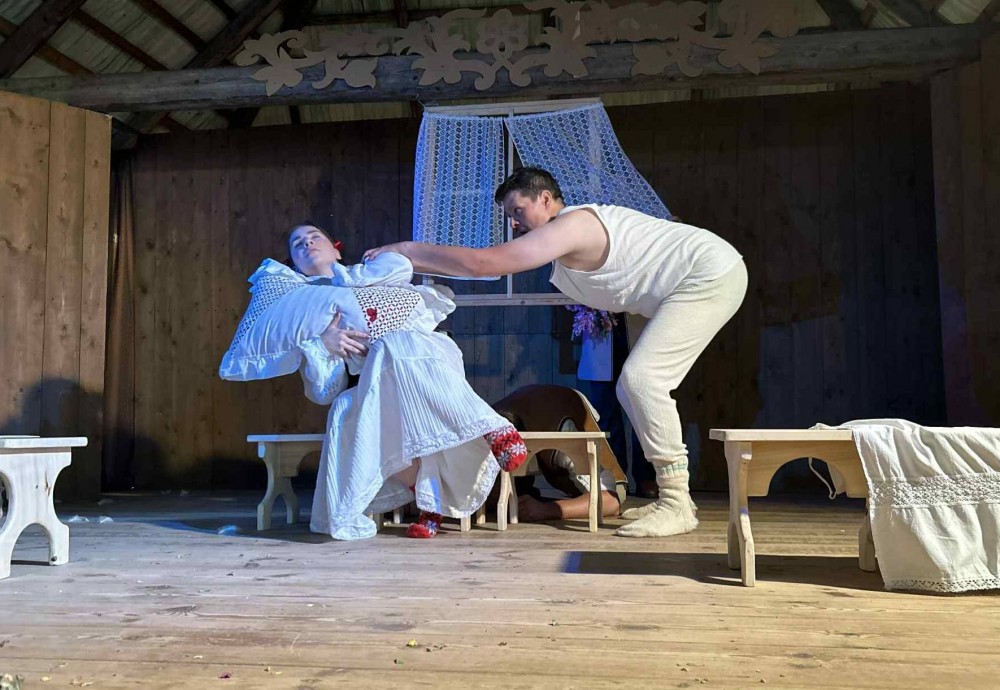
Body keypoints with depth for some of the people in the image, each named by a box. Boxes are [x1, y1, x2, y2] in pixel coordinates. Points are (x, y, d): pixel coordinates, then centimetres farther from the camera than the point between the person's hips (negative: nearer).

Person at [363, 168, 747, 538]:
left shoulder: (569, 226, -21)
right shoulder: (567, 236, 10)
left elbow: (481, 263, -25)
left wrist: (407, 249, -16)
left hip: (713, 277, -10)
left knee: (641, 377, -20)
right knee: (633, 387, 8)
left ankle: (677, 507, -13)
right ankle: (672, 495, 13)